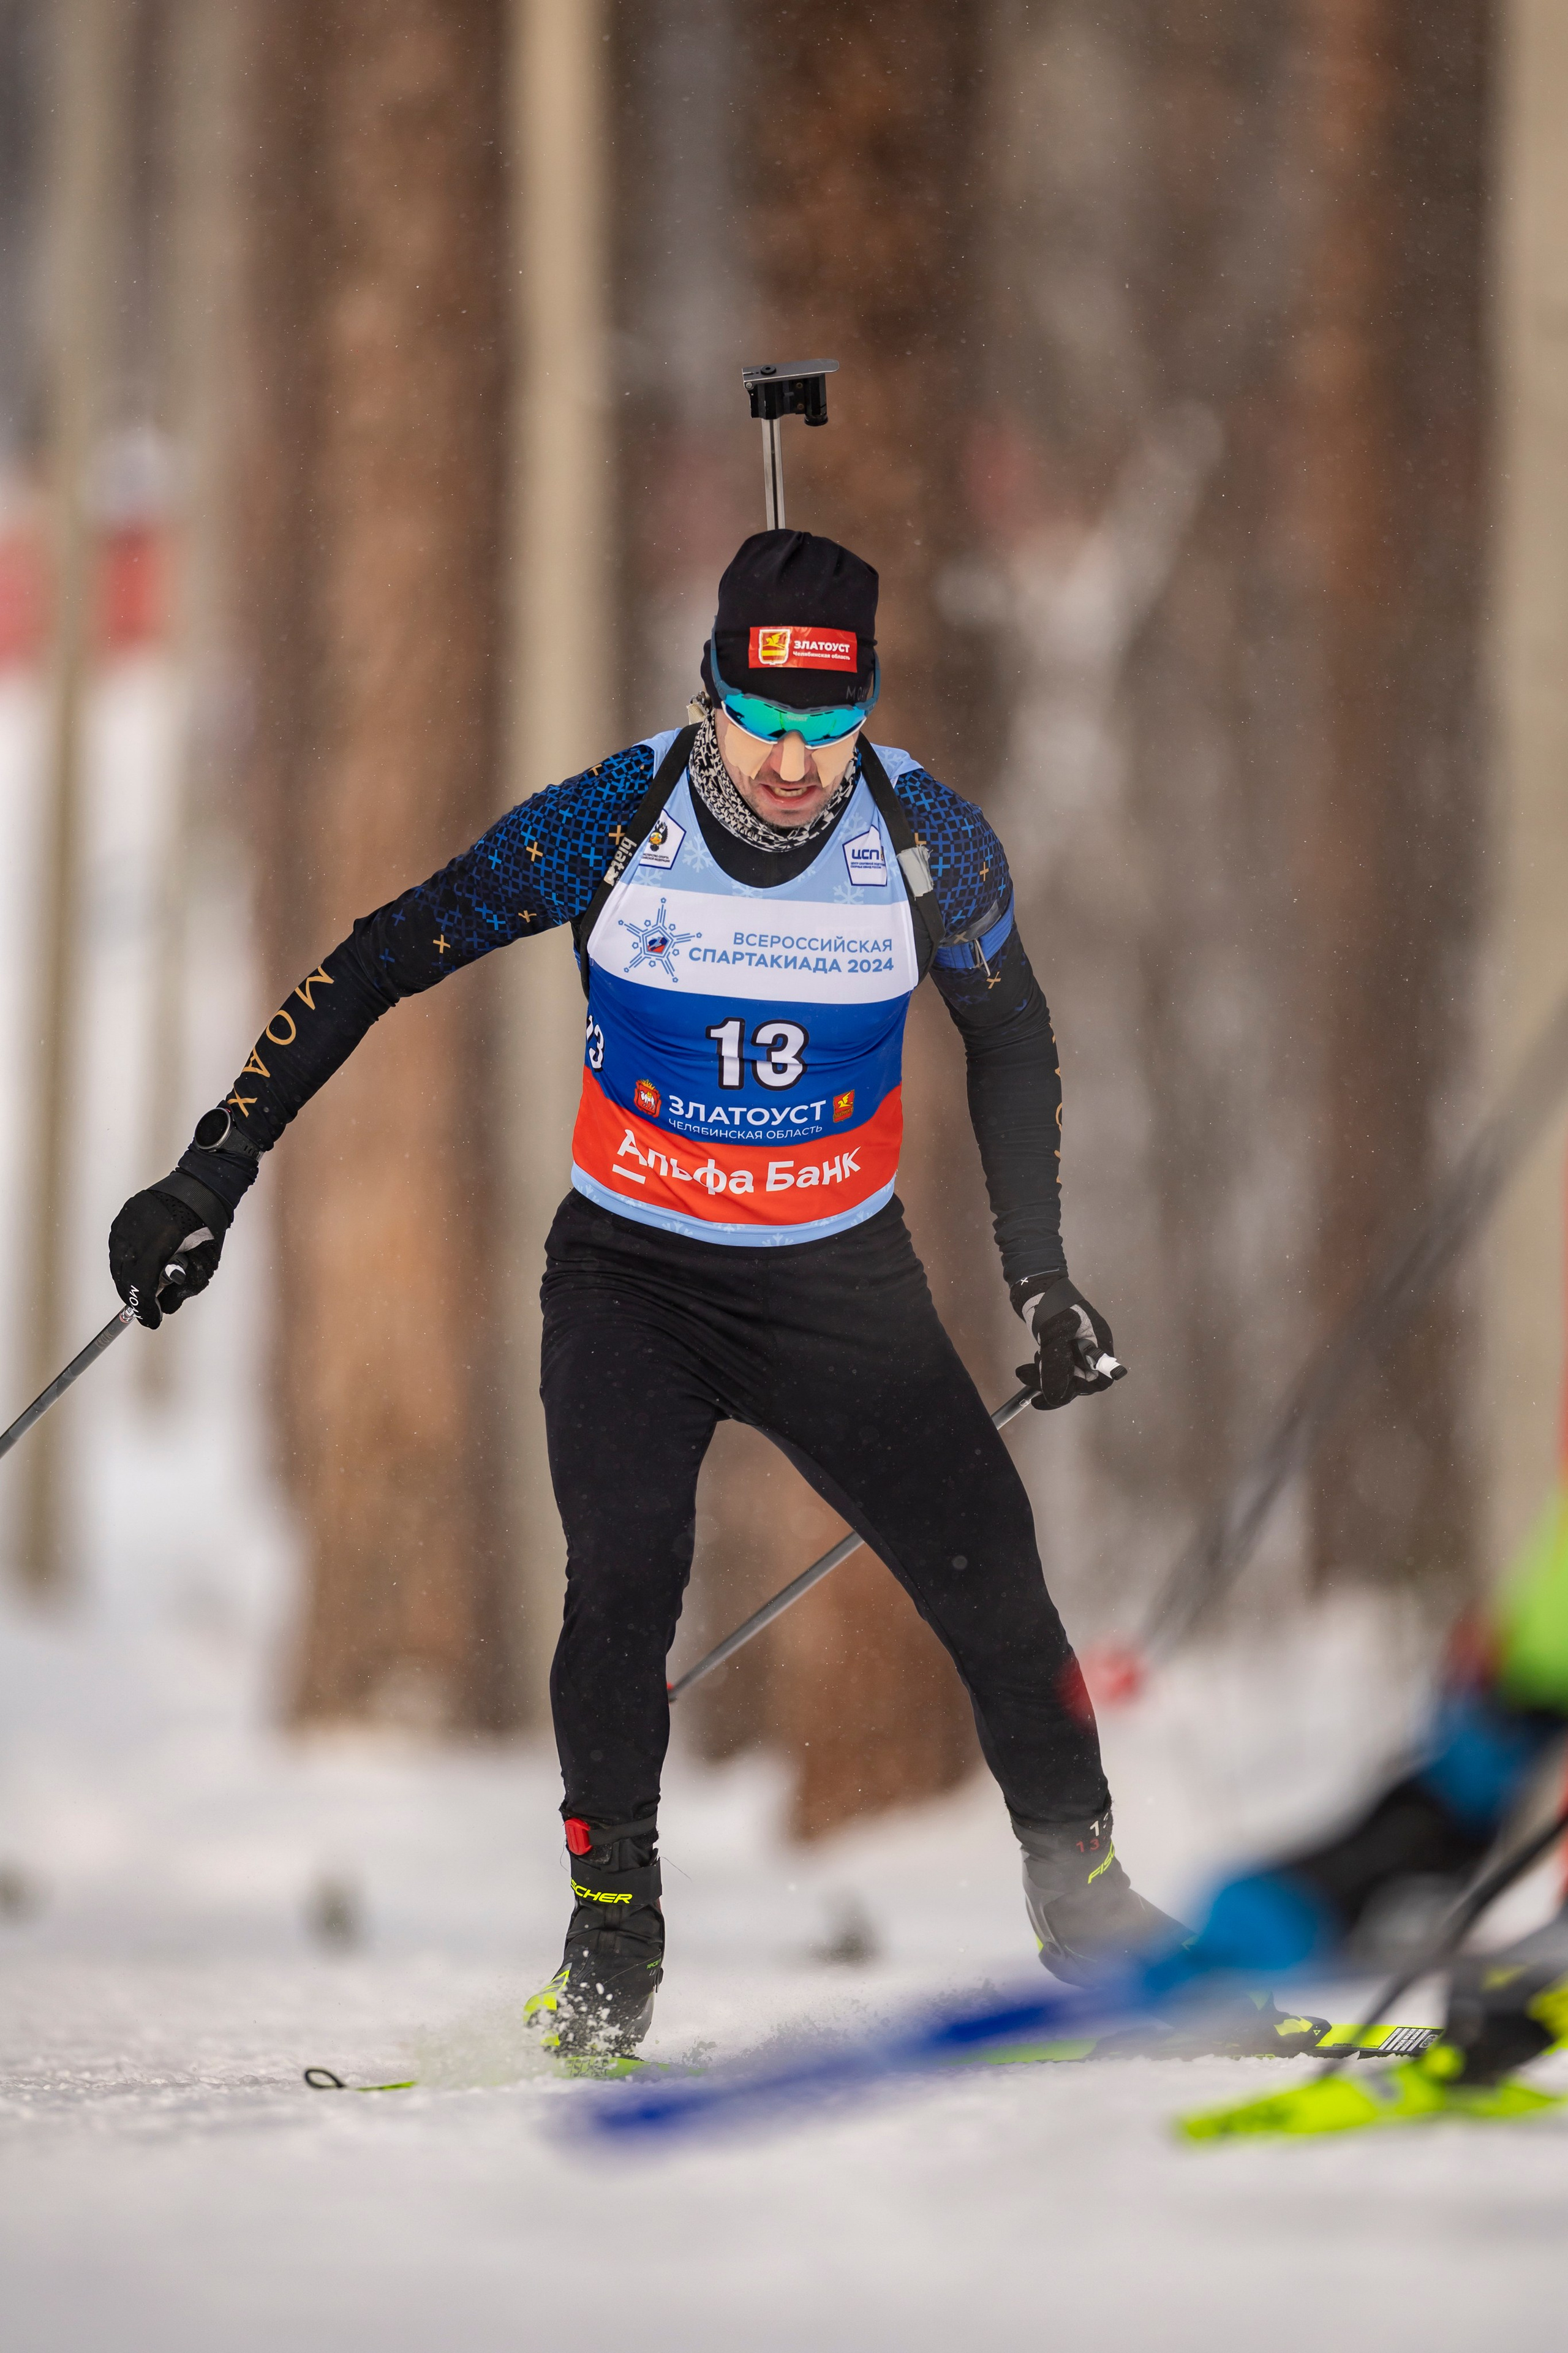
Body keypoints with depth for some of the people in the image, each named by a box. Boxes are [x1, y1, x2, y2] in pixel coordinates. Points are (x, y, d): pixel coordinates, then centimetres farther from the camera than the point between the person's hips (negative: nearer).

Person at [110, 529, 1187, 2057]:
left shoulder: (930, 845, -13)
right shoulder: (612, 825, -17)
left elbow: (1010, 1042, 7)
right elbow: (382, 960, -9)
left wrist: (1041, 1274, 6)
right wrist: (222, 1163, -13)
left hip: (842, 1283, 1)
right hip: (633, 1273, -1)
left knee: (990, 1576, -6)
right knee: (625, 1575, -23)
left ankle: (1087, 1911, 15)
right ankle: (610, 1945, -11)